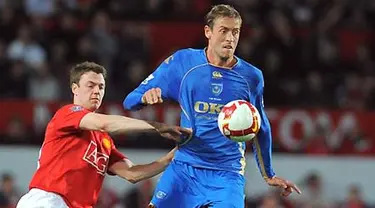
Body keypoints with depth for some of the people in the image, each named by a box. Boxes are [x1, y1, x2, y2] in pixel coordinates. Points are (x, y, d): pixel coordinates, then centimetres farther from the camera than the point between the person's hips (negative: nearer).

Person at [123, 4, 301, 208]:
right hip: (184, 168, 0)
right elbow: (130, 101, 1)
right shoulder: (182, 62, 0)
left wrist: (269, 175, 24)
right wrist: (146, 97, -22)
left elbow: (260, 129, 19)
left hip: (227, 175, 0)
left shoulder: (251, 77, 4)